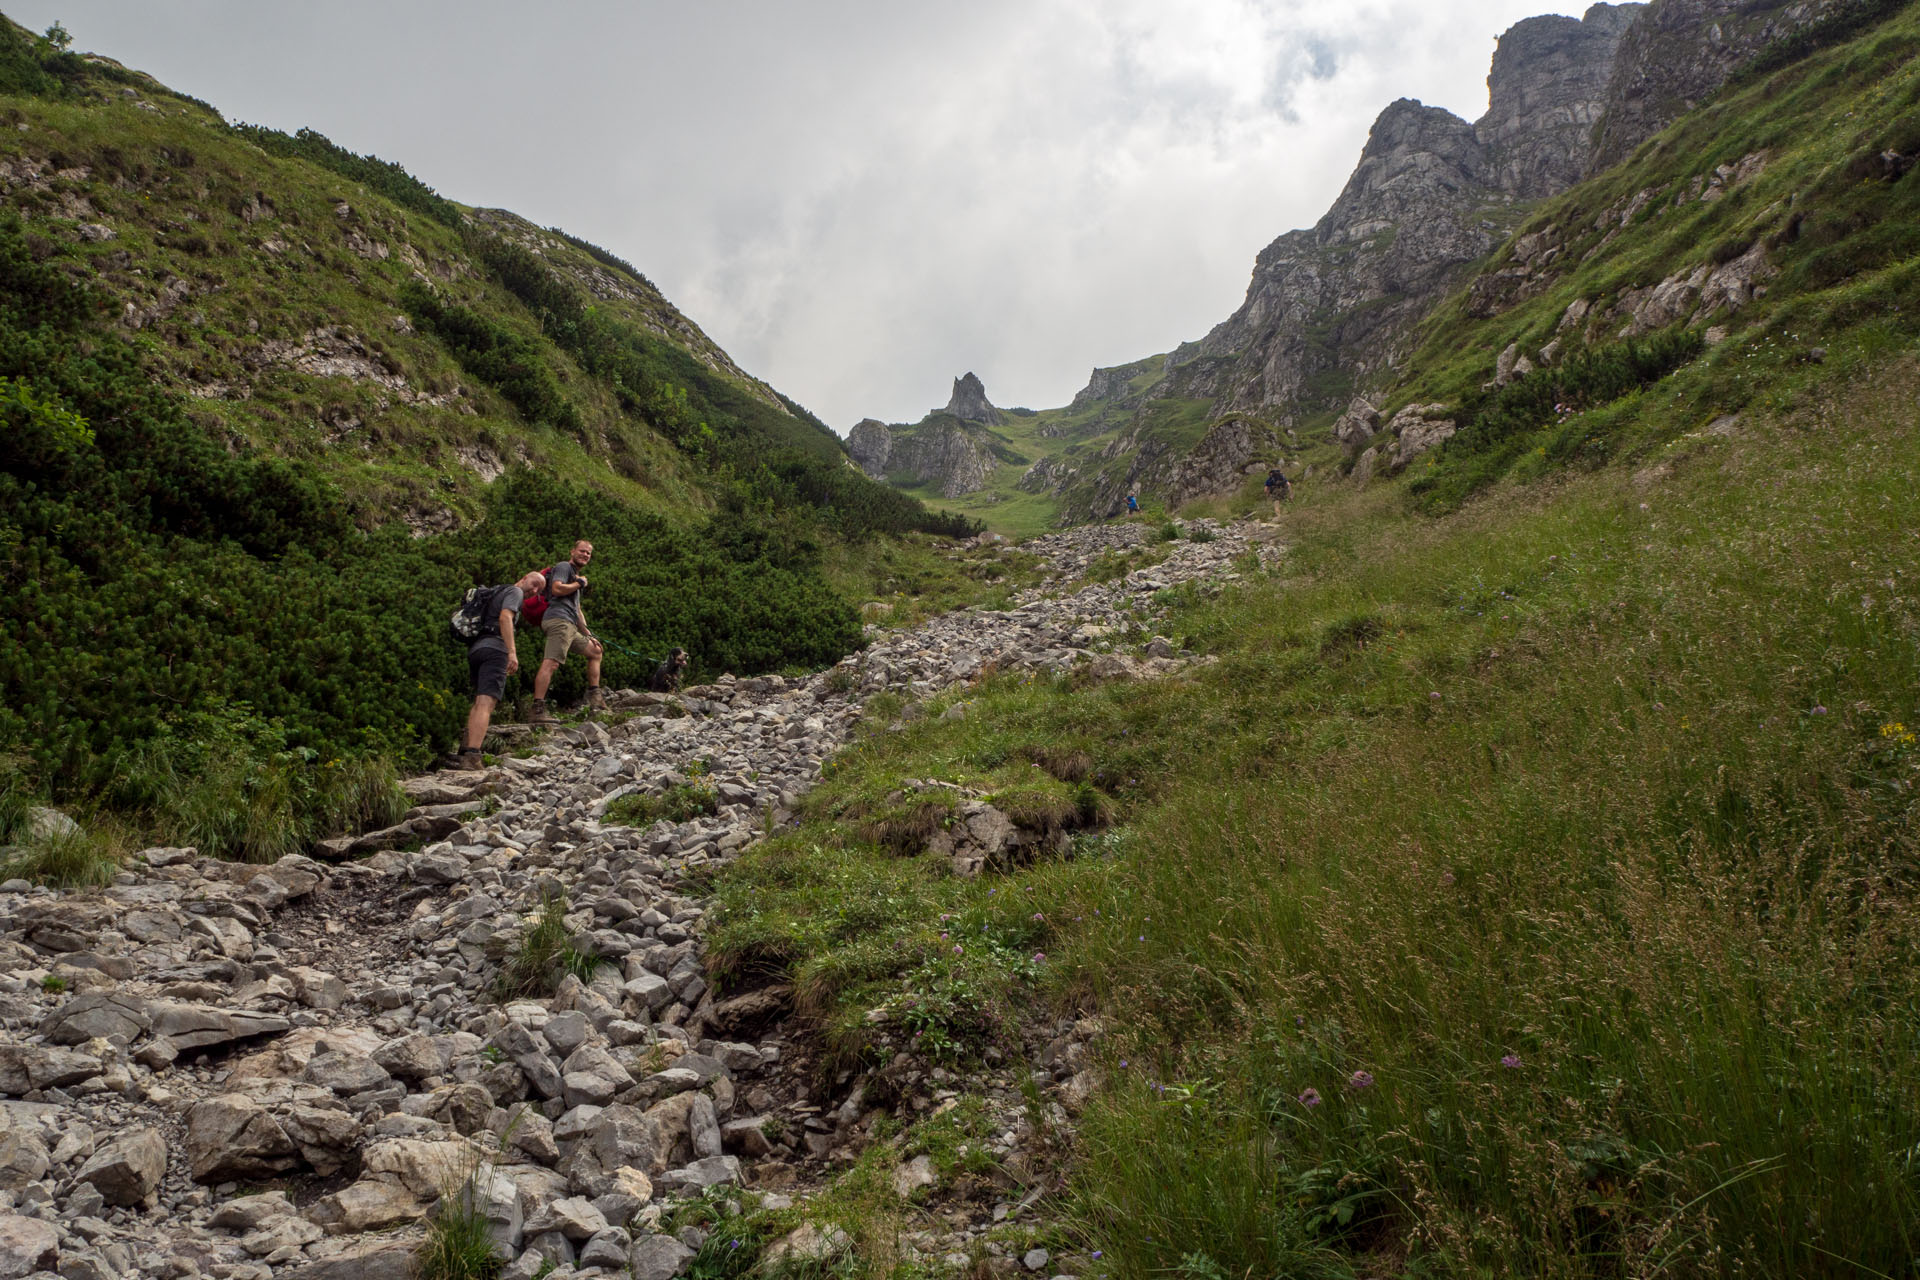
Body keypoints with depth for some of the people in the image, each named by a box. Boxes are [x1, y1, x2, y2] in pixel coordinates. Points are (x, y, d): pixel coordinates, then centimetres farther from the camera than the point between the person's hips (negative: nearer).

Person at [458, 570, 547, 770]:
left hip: (474, 648, 9)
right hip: (494, 648, -9)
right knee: (486, 702, -17)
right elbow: (505, 618, -14)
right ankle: (471, 756, -29)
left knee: (479, 702, 17)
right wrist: (511, 652, -23)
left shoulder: (496, 592, 31)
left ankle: (465, 749, 5)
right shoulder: (515, 591, 4)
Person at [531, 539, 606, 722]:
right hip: (559, 620, -11)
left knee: (595, 651, 18)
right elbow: (557, 589, -17)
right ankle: (538, 711, -30)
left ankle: (595, 699, 15)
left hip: (569, 627, 11)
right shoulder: (564, 567, 3)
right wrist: (579, 583, -2)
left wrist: (589, 635, 26)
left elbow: (577, 610, 33)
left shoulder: (576, 576, 32)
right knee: (551, 663, -20)